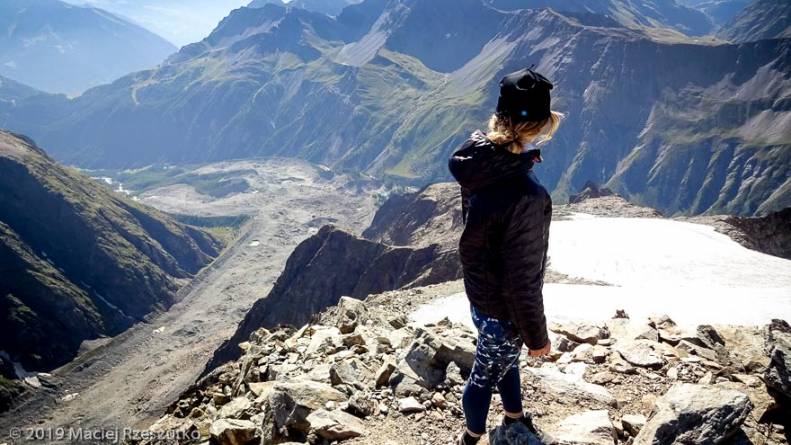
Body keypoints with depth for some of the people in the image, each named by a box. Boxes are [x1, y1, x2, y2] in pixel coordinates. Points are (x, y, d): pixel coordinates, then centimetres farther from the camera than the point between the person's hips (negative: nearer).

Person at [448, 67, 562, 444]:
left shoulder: (476, 160, -13)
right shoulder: (525, 196, -38)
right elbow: (522, 280, -27)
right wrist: (536, 336, -13)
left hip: (479, 290, 8)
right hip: (502, 309, -8)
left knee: (507, 359, 31)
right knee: (488, 374, 19)